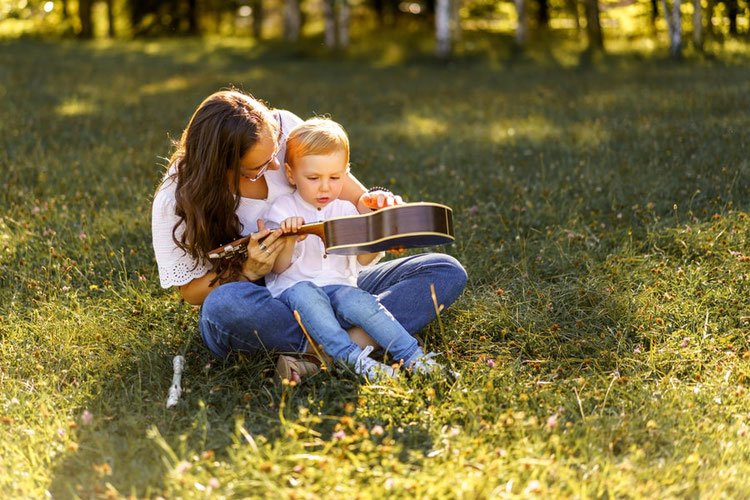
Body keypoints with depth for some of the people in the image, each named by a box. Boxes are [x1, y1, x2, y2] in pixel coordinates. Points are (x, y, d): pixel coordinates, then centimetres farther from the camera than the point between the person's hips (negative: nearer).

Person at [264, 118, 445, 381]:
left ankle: (411, 354, -30)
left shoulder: (345, 211, 15)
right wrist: (289, 239, -23)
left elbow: (362, 260, 12)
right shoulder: (282, 210, 3)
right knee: (305, 293, -36)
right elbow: (278, 267, -3)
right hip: (292, 288, -2)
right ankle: (351, 357, -42)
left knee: (358, 302, -31)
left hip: (339, 286, 2)